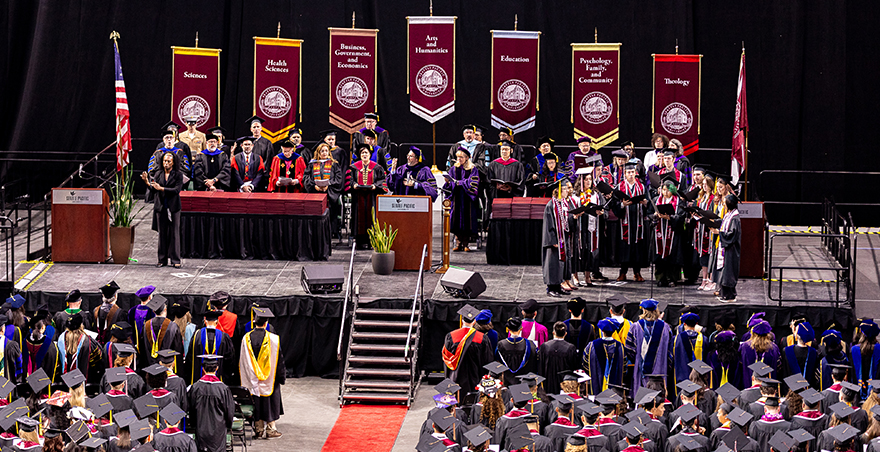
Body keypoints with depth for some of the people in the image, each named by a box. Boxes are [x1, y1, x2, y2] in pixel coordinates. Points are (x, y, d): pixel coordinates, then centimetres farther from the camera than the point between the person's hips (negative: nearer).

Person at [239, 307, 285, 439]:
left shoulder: (246, 338, -5)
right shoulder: (273, 339, -13)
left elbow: (242, 361, 3)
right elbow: (279, 360, -7)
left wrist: (244, 379, 13)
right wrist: (281, 378, 3)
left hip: (252, 379, 2)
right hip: (269, 378, -2)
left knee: (257, 402, 11)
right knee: (270, 402, 8)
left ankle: (259, 428, 15)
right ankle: (271, 428, 10)